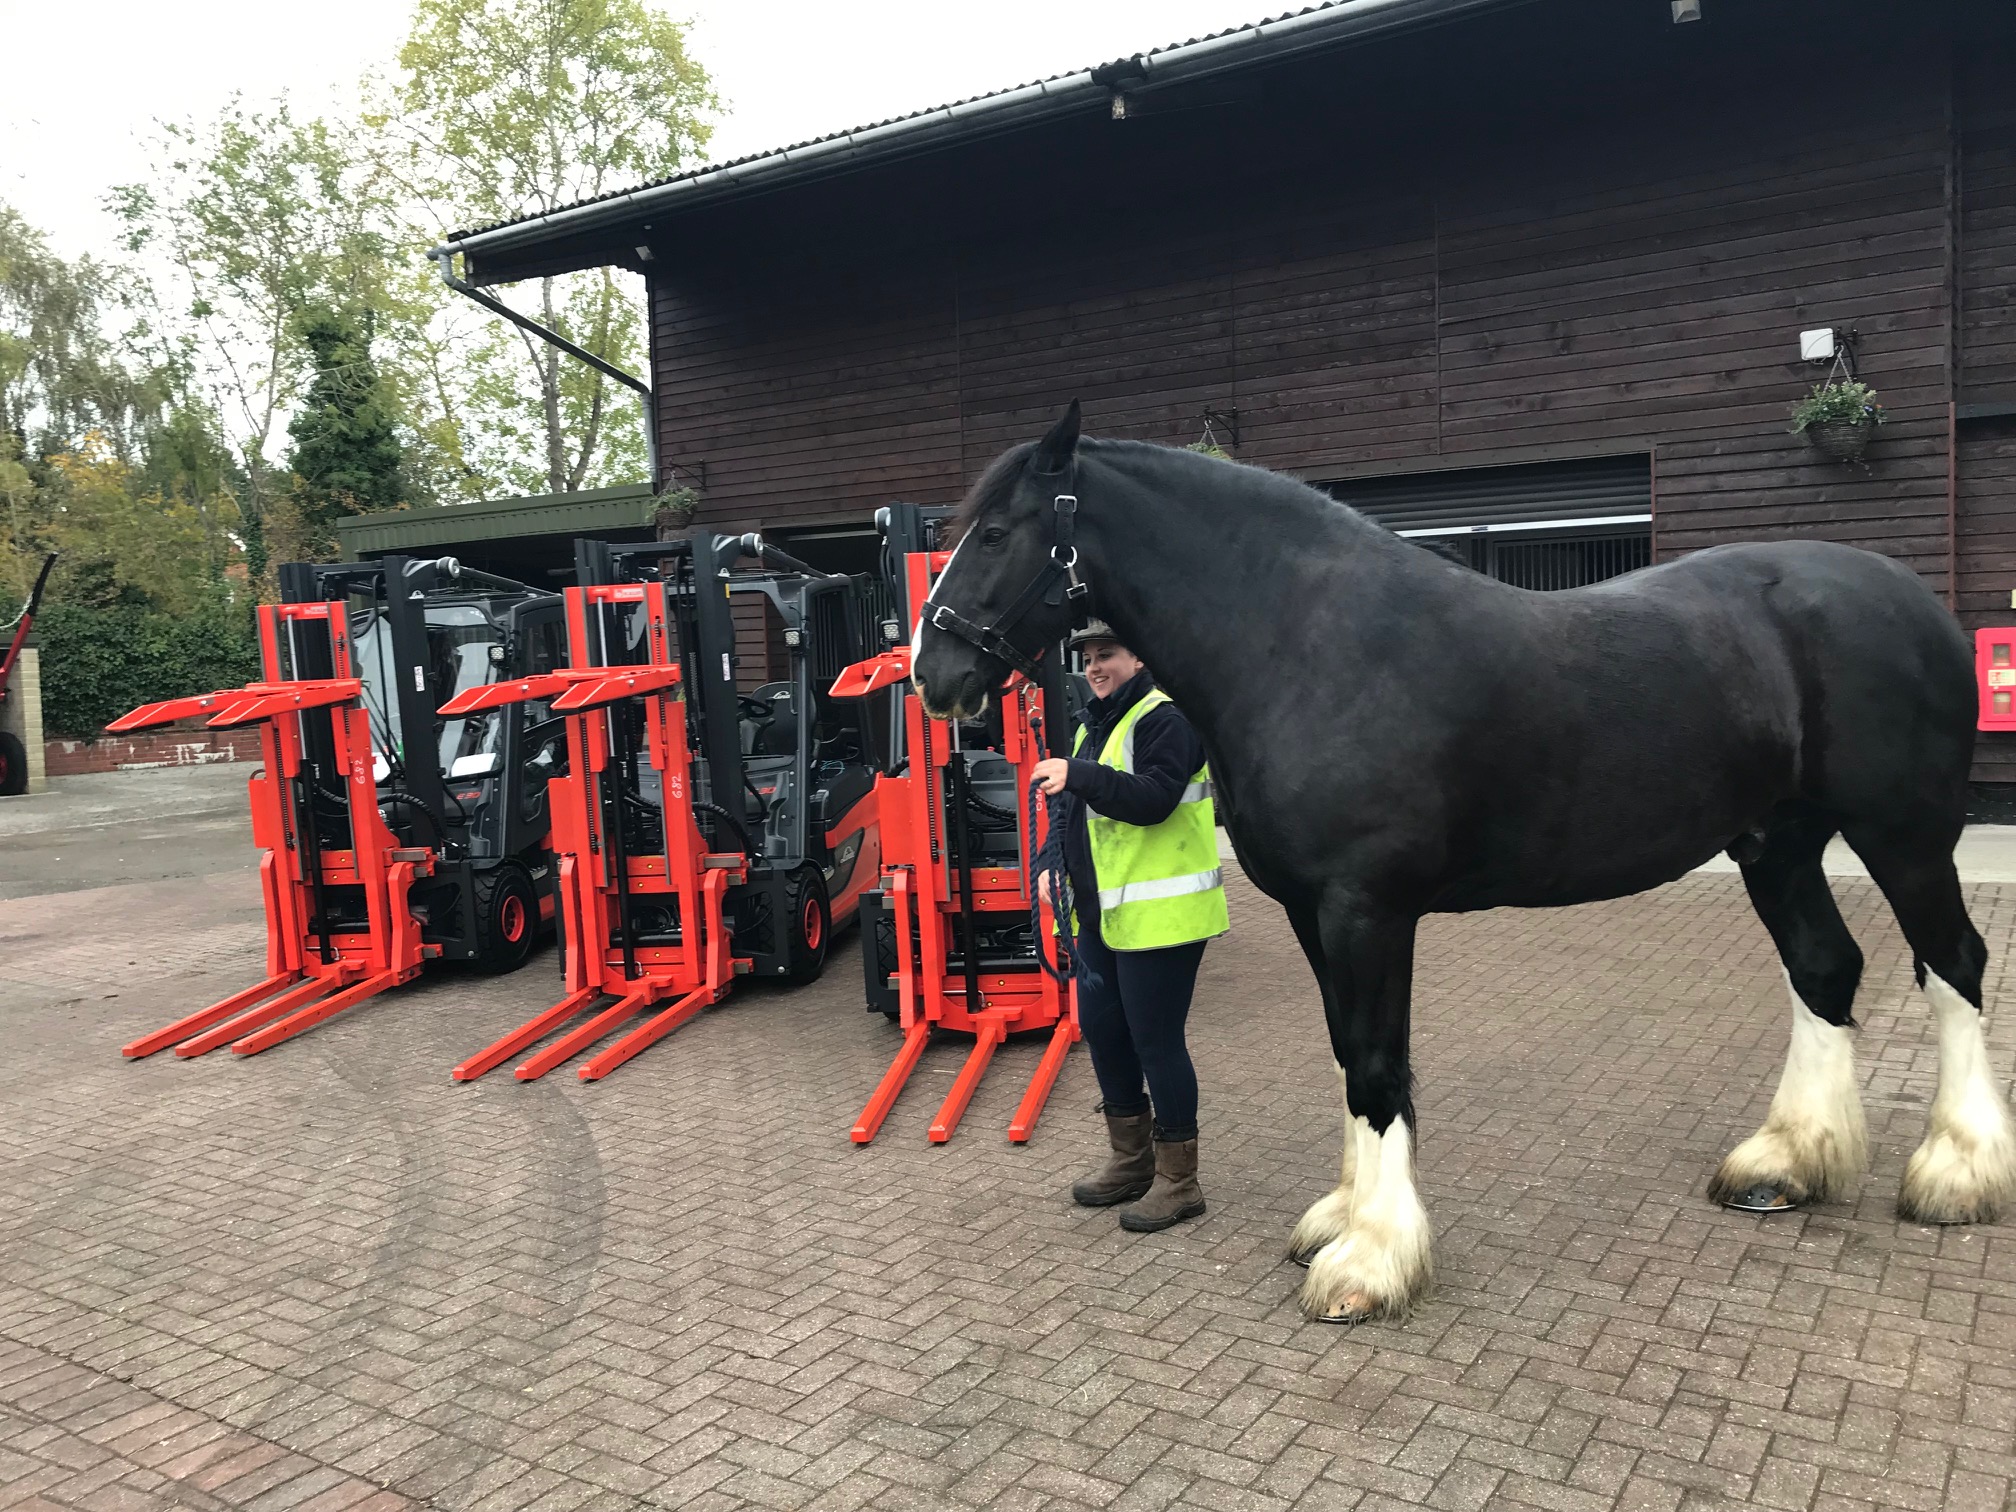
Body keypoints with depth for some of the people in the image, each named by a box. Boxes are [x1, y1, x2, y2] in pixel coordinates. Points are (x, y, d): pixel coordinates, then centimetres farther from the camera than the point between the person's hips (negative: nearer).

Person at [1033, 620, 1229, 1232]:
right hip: (1100, 913, 10)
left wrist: (1078, 775, -31)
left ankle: (1178, 1181, 11)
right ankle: (1131, 1160, 32)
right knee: (1100, 1029, 15)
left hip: (1158, 916, -10)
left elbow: (1154, 798, -26)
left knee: (1156, 1040, -3)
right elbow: (1073, 805, 24)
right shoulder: (1094, 722, 17)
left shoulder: (1164, 718, -12)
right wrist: (1055, 862, 9)